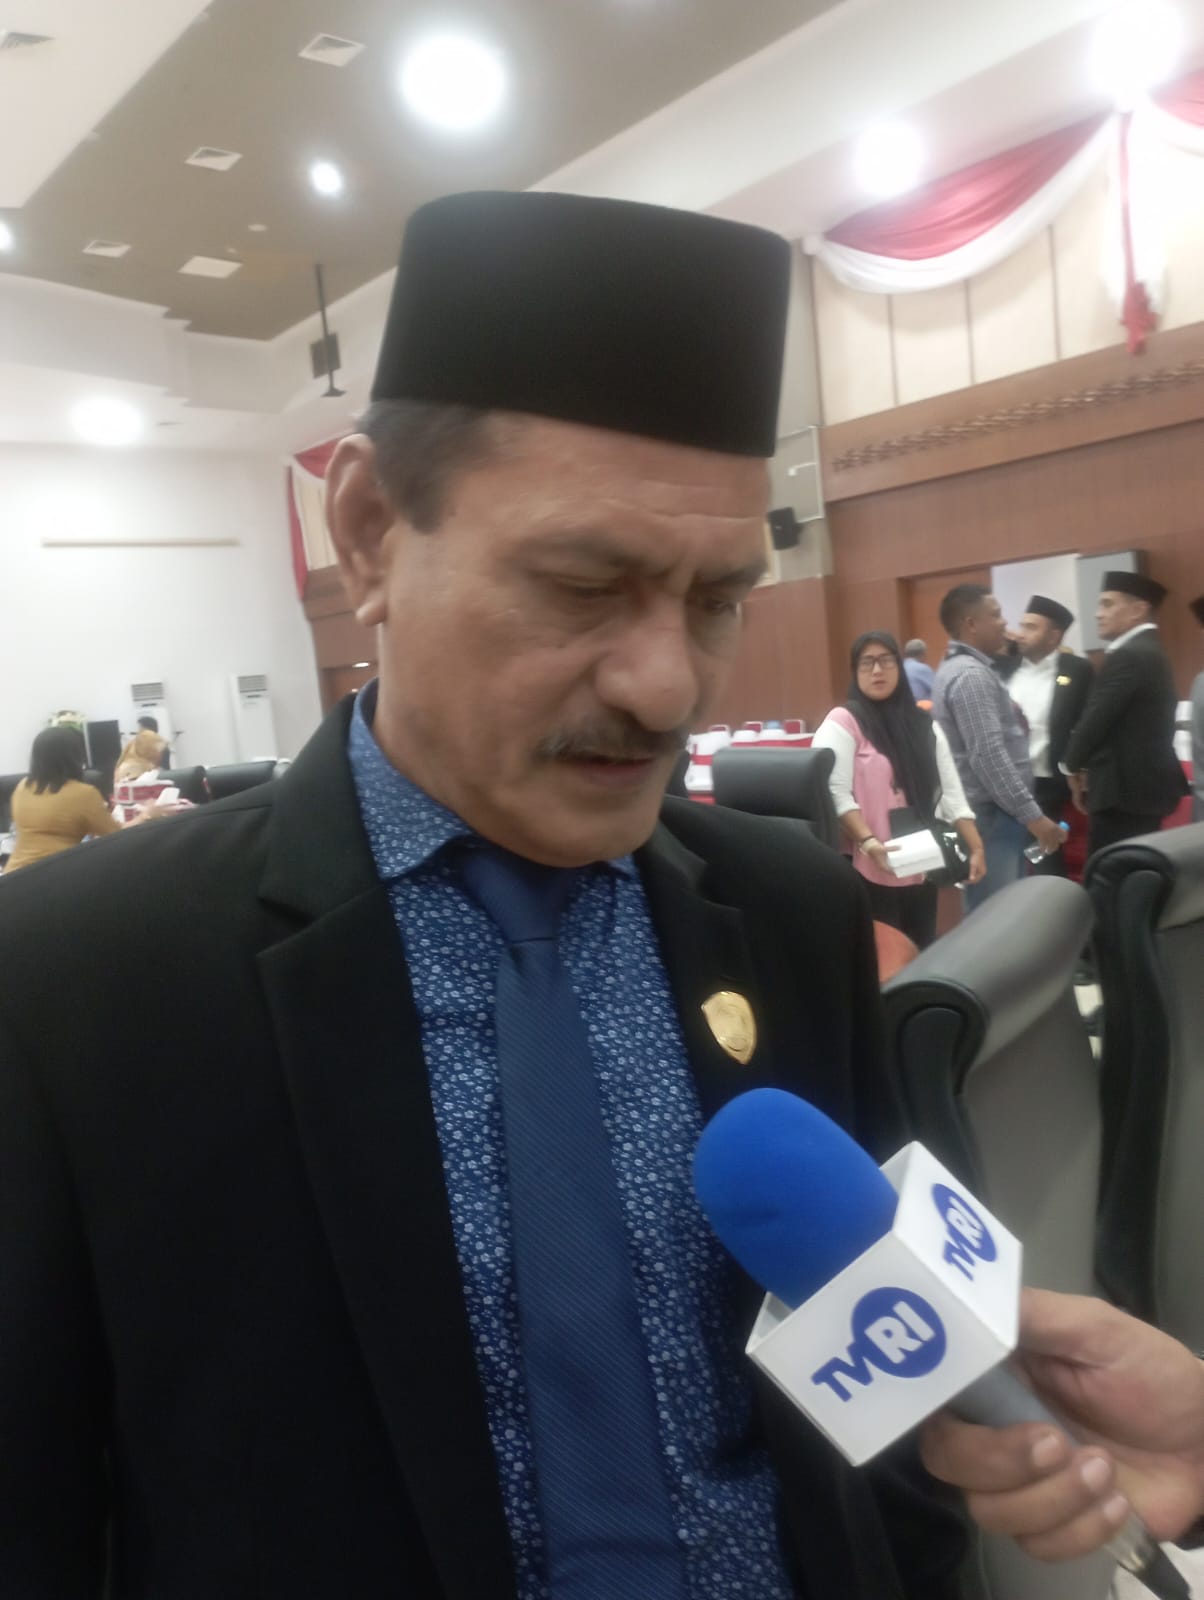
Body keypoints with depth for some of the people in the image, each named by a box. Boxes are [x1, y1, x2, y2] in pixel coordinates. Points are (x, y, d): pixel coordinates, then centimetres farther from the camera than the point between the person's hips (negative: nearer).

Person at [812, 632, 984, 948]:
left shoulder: (924, 725, 12)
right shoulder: (842, 723, -7)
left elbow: (950, 791, 11)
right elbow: (836, 793, -15)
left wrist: (975, 847, 2)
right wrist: (869, 843, -26)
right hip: (872, 872, -6)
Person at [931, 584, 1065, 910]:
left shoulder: (959, 668, 15)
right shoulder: (972, 675, -17)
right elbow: (989, 756, -24)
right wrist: (1033, 816, -21)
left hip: (992, 812, 10)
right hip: (991, 816, -10)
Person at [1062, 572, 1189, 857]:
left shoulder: (1129, 655, -15)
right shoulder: (1149, 651, 16)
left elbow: (1096, 717, -14)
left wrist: (1074, 766, 1)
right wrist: (1088, 768, 8)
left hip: (1125, 789, -10)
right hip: (1144, 785, 10)